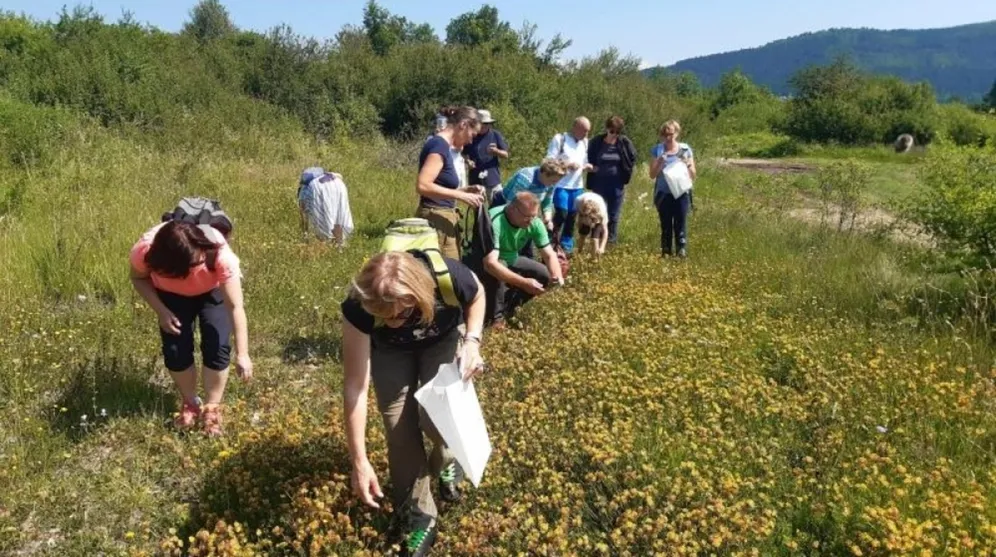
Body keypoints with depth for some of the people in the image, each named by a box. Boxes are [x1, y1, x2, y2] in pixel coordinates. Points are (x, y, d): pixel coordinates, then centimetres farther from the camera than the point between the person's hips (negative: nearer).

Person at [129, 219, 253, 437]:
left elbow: (236, 306, -40)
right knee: (175, 349, -9)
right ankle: (190, 403, 18)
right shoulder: (145, 251, -37)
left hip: (213, 290, -1)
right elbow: (139, 278, -12)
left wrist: (242, 354, -43)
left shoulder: (219, 253, -42)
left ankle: (212, 407, 6)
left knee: (217, 345, -16)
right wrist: (161, 311, -24)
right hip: (172, 294, 2)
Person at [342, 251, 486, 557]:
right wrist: (359, 461, -33)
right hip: (390, 351, 1)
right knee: (400, 429, -8)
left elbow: (477, 295, -11)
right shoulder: (358, 309, -39)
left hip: (442, 341, 0)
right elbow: (355, 386, -33)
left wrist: (472, 341, -26)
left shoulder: (449, 278, -40)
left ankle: (446, 463, 21)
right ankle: (419, 515, 13)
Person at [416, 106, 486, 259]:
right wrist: (462, 195, -20)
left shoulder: (443, 145, 14)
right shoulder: (439, 145, -14)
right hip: (436, 219, -10)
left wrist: (466, 189, 9)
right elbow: (423, 186, -25)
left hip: (443, 218, 10)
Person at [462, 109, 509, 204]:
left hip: (493, 179, -2)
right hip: (476, 180, 2)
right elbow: (464, 154, 15)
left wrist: (496, 151, -19)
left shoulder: (496, 135, 0)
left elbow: (505, 155, 1)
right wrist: (468, 161, -7)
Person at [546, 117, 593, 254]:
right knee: (561, 214, -14)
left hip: (577, 186, 6)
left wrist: (586, 167, -4)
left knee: (572, 217, 7)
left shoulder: (585, 142, 13)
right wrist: (567, 165, -21)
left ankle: (566, 248, 16)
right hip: (561, 185, -6)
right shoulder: (559, 139, -6)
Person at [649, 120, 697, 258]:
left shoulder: (685, 149, 4)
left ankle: (682, 249, 0)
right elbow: (652, 175, 2)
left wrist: (688, 165, -12)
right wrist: (660, 163, -14)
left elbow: (693, 176, 7)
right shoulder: (657, 150, 3)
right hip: (663, 193, 0)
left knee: (681, 222, -4)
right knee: (665, 224, 5)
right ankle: (665, 251, 11)